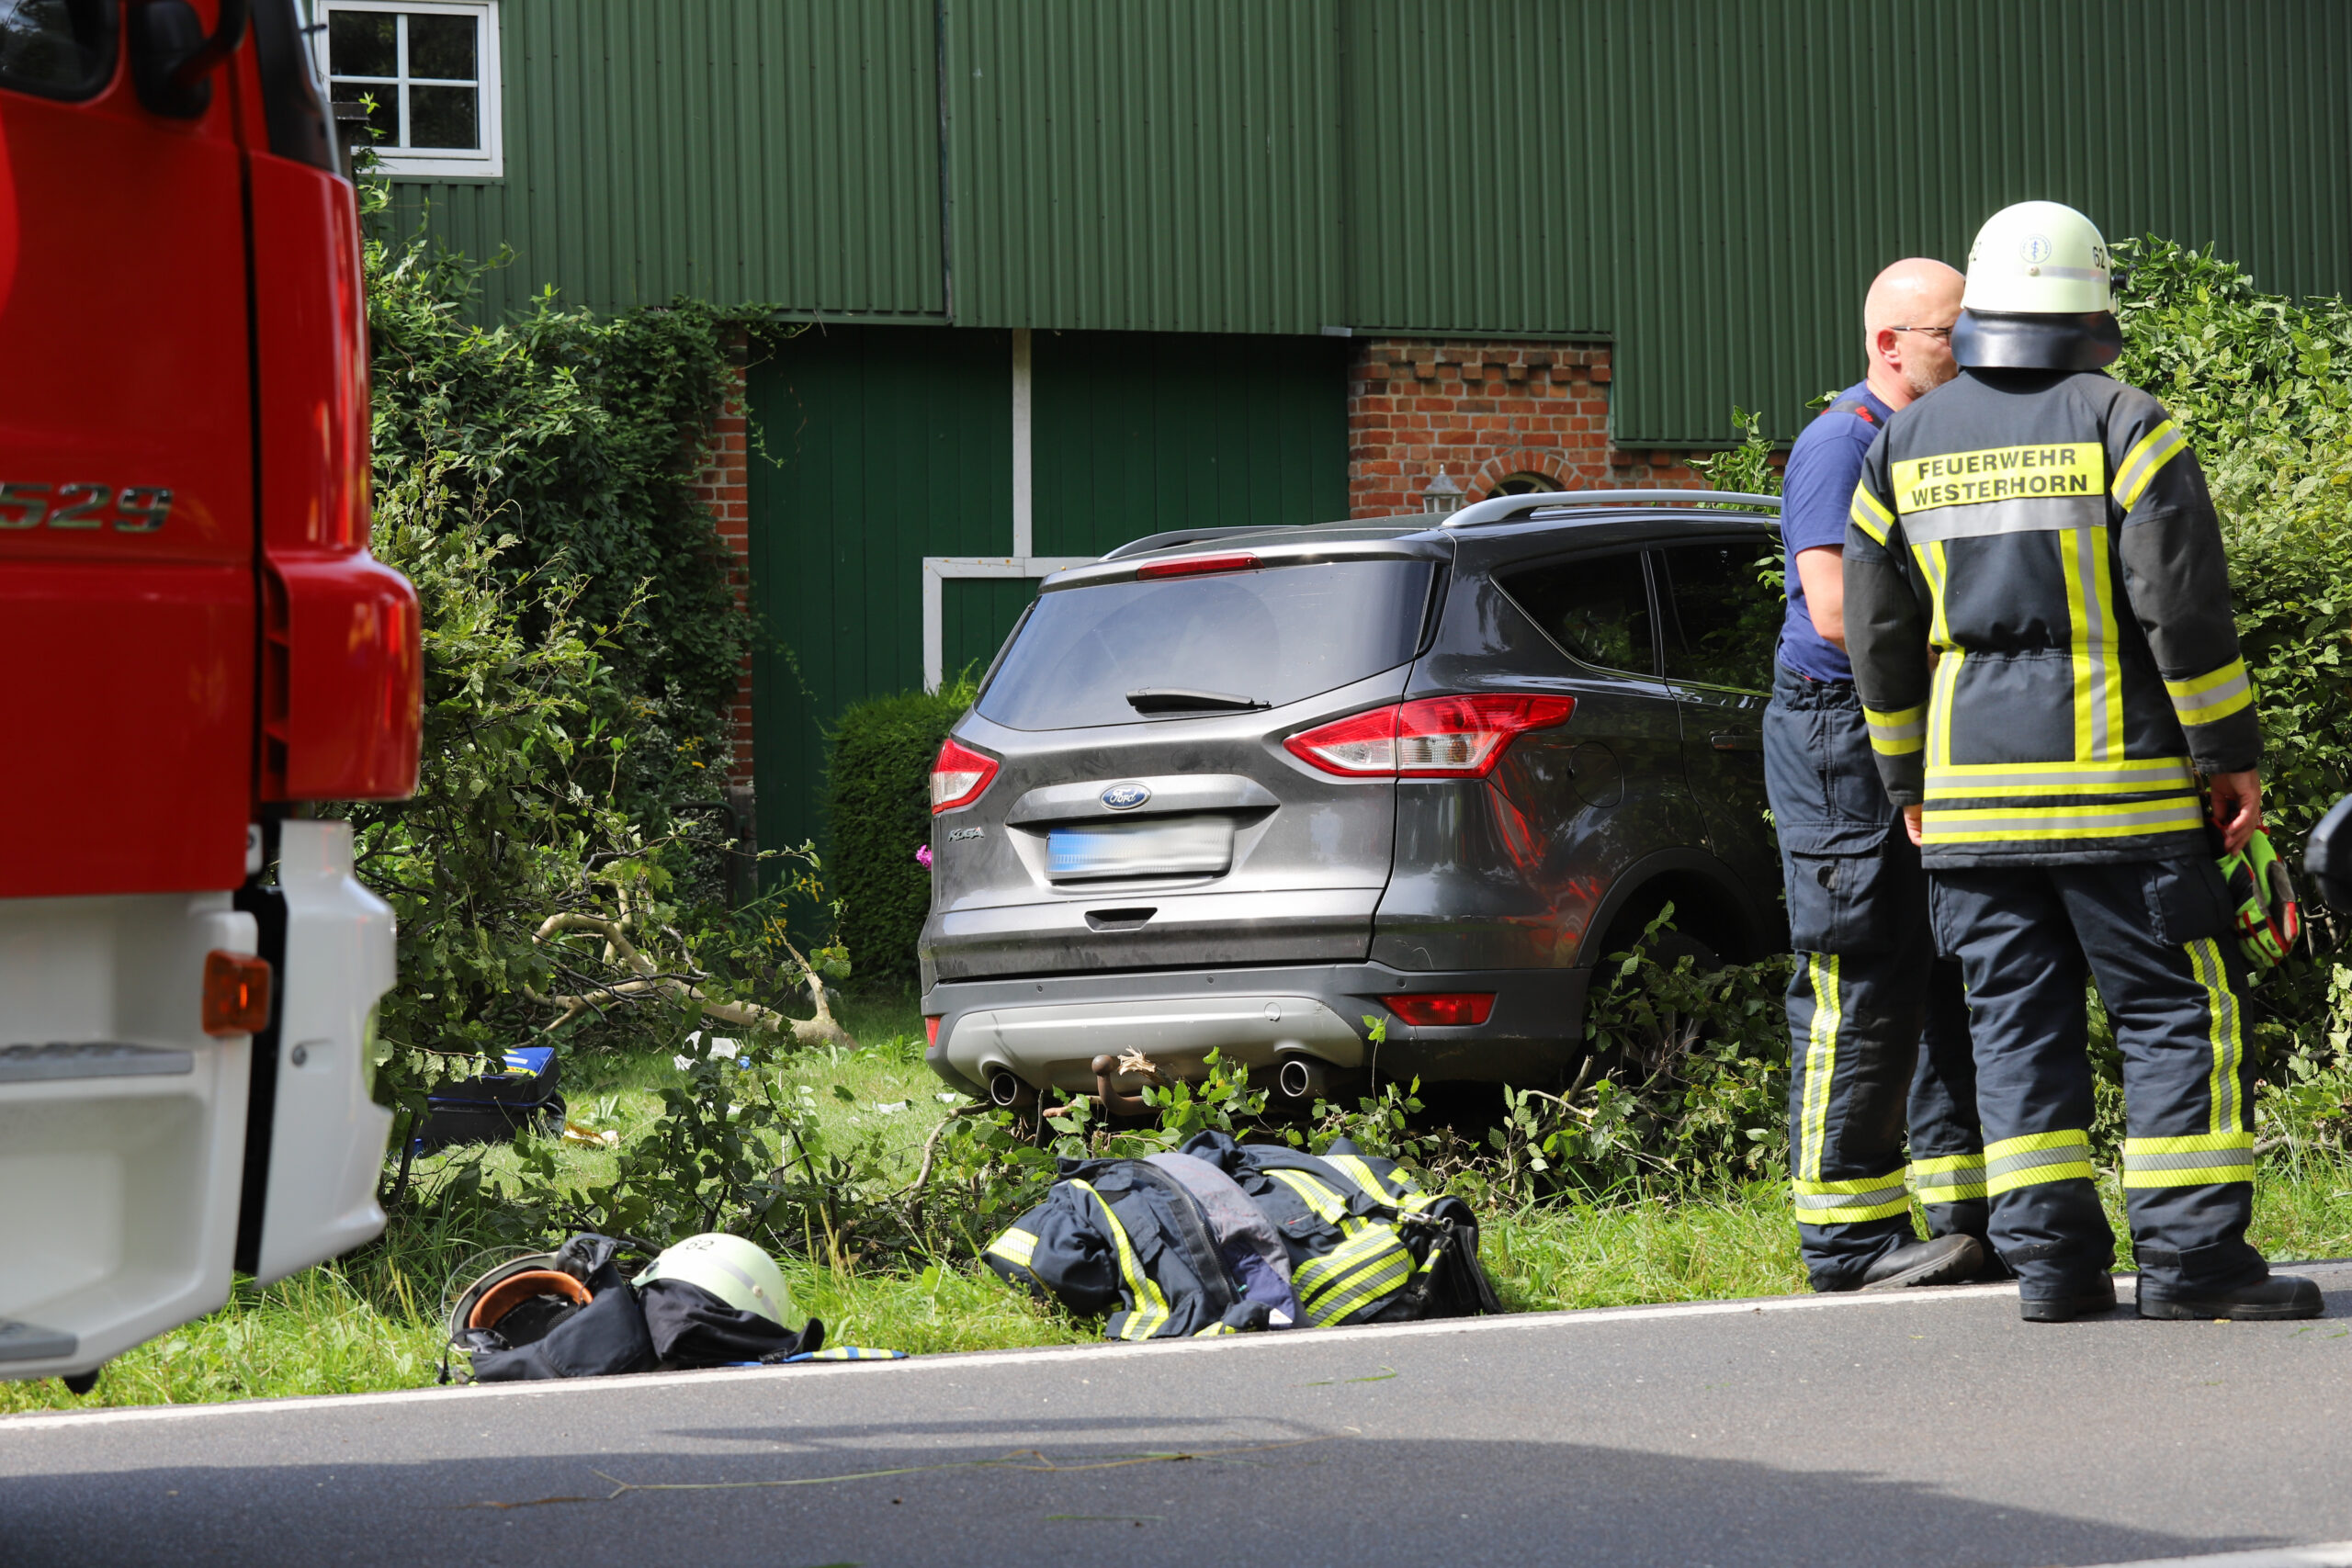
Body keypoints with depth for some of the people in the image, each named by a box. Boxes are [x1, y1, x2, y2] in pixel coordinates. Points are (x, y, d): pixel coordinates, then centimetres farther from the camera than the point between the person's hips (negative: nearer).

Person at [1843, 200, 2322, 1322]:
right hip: (2117, 786, -4)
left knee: (2019, 1022, 7)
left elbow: (1879, 636, 12)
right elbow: (2184, 607, -11)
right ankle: (2189, 1253, -5)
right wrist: (2230, 755, -3)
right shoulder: (2122, 428, -6)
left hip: (1970, 794, 4)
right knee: (2177, 1012, 0)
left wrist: (1909, 782, 20)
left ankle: (2049, 1256, 2)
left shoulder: (1905, 448, 8)